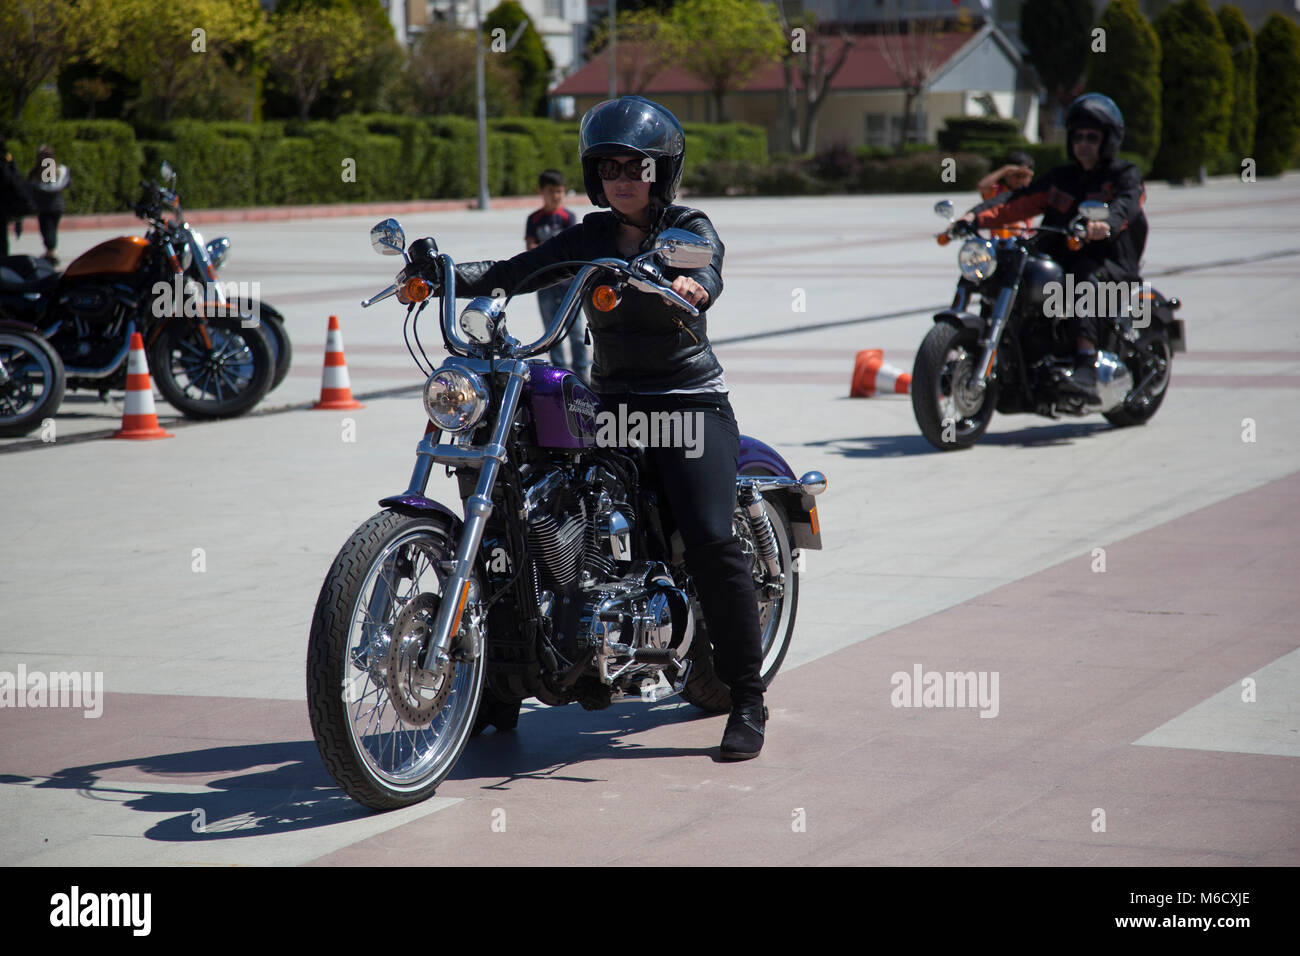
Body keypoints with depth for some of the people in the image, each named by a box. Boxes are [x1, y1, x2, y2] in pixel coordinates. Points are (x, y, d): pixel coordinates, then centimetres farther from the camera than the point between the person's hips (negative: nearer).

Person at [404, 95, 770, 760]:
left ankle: (747, 699, -10)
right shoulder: (588, 238, 13)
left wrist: (689, 287, -46)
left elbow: (707, 277, -21)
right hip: (611, 403, 5)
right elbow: (514, 273, 3)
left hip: (690, 402, -5)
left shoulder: (690, 229, 0)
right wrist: (445, 274, -15)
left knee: (710, 542, -20)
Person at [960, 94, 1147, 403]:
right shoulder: (1059, 178, 22)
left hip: (1114, 267, -6)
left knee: (1085, 274, -38)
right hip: (1059, 261, 6)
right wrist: (978, 215, -9)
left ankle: (1086, 370, -51)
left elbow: (1125, 204, -17)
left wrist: (1105, 224, -41)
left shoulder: (1125, 176, 6)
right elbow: (1019, 201, 9)